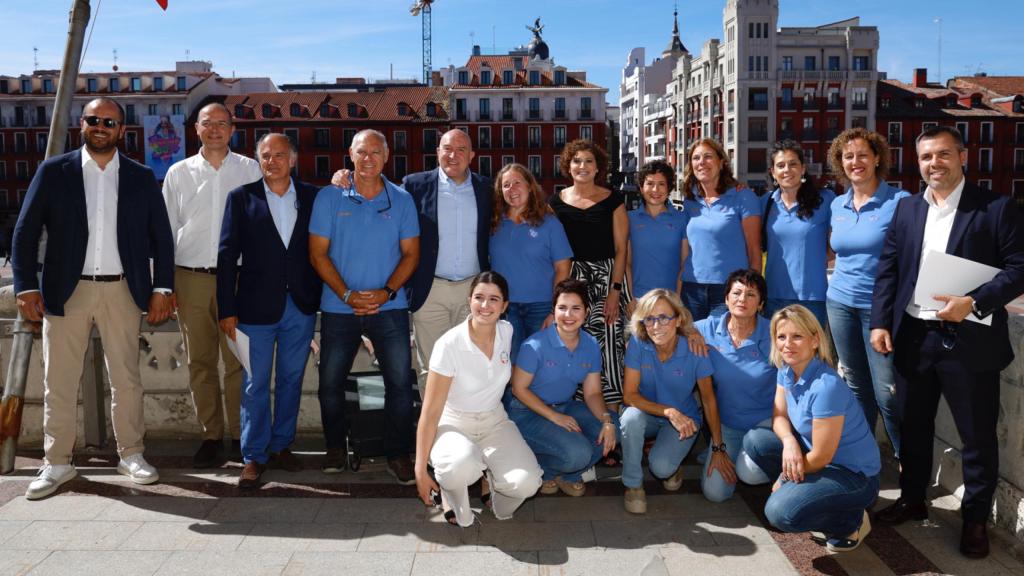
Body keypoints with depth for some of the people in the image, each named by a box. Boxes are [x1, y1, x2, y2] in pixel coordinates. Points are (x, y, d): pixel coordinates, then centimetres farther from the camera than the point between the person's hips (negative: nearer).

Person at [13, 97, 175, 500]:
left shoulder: (141, 177, 6)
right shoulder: (53, 171, 3)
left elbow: (161, 237, 6)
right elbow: (25, 232, 2)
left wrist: (162, 289, 0)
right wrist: (26, 287, -7)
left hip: (122, 291, 1)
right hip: (66, 291, 0)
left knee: (126, 379, 7)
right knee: (59, 383, 5)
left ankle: (131, 455, 19)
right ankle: (57, 464, 17)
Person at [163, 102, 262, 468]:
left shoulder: (250, 170, 5)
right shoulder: (179, 173, 9)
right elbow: (167, 229, 11)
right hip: (190, 278, 2)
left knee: (238, 360, -1)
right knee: (200, 362, 6)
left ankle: (240, 434, 10)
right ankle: (211, 435, 15)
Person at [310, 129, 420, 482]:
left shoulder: (402, 200, 4)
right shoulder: (329, 197, 1)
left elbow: (411, 253, 3)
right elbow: (318, 253, -2)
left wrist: (387, 292, -12)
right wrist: (347, 295, -12)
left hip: (389, 307, 0)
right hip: (338, 307, 0)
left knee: (400, 381, -4)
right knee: (330, 382, 8)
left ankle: (398, 455, 11)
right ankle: (335, 448, 28)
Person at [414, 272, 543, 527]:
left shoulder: (506, 331, -6)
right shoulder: (449, 345, -20)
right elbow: (430, 412, -18)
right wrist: (420, 470, -17)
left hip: (495, 422, 4)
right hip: (453, 425, -4)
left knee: (526, 484, -23)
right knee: (463, 464, -38)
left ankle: (492, 478, 13)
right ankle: (450, 490, -1)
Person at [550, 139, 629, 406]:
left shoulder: (613, 201, 4)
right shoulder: (557, 202, 9)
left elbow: (621, 248, 1)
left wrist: (614, 290, -8)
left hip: (607, 278, -1)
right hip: (570, 280, 2)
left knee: (607, 343, -9)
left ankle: (612, 411, 0)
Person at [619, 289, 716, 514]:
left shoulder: (694, 350, -20)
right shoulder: (638, 344, -20)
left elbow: (708, 400, -9)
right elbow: (630, 395, -19)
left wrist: (719, 448, -7)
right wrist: (669, 411, -33)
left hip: (684, 419, -1)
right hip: (647, 414, 1)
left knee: (661, 467, -28)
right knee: (631, 417, -35)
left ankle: (673, 465, 12)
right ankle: (633, 485, -12)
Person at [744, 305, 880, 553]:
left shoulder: (827, 387, -29)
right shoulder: (787, 370, -4)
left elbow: (822, 456, -24)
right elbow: (780, 417, 4)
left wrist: (783, 479, -9)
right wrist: (788, 441, -21)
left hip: (855, 475, -8)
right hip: (814, 457, 8)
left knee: (781, 512, -25)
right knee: (755, 440, -2)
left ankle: (850, 521, 1)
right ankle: (797, 490, 9)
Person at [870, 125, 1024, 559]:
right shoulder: (906, 209, 9)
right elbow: (888, 269, 7)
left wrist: (973, 303, -21)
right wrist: (880, 322, -3)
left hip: (970, 340, -4)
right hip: (914, 336, 4)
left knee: (977, 435, 7)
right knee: (912, 427, 16)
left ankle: (976, 518, 24)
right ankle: (912, 499, 34)